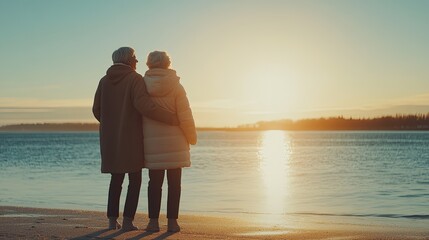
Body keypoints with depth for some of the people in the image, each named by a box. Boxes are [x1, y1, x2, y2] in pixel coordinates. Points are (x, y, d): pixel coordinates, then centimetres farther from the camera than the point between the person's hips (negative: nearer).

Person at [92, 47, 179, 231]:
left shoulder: (105, 81, 7)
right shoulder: (135, 79, -9)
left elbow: (97, 110, 9)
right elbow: (143, 105, -24)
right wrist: (170, 118, -18)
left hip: (110, 139, 5)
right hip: (131, 138, -5)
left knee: (116, 179, 17)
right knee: (135, 180, 5)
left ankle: (112, 220, 13)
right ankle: (128, 221, -2)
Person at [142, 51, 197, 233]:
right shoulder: (176, 87, -8)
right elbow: (185, 117, -10)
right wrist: (192, 138, 5)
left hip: (152, 143, 2)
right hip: (174, 142, -2)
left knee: (154, 182, 9)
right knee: (174, 182, 6)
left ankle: (153, 221, 7)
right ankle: (172, 221, 5)